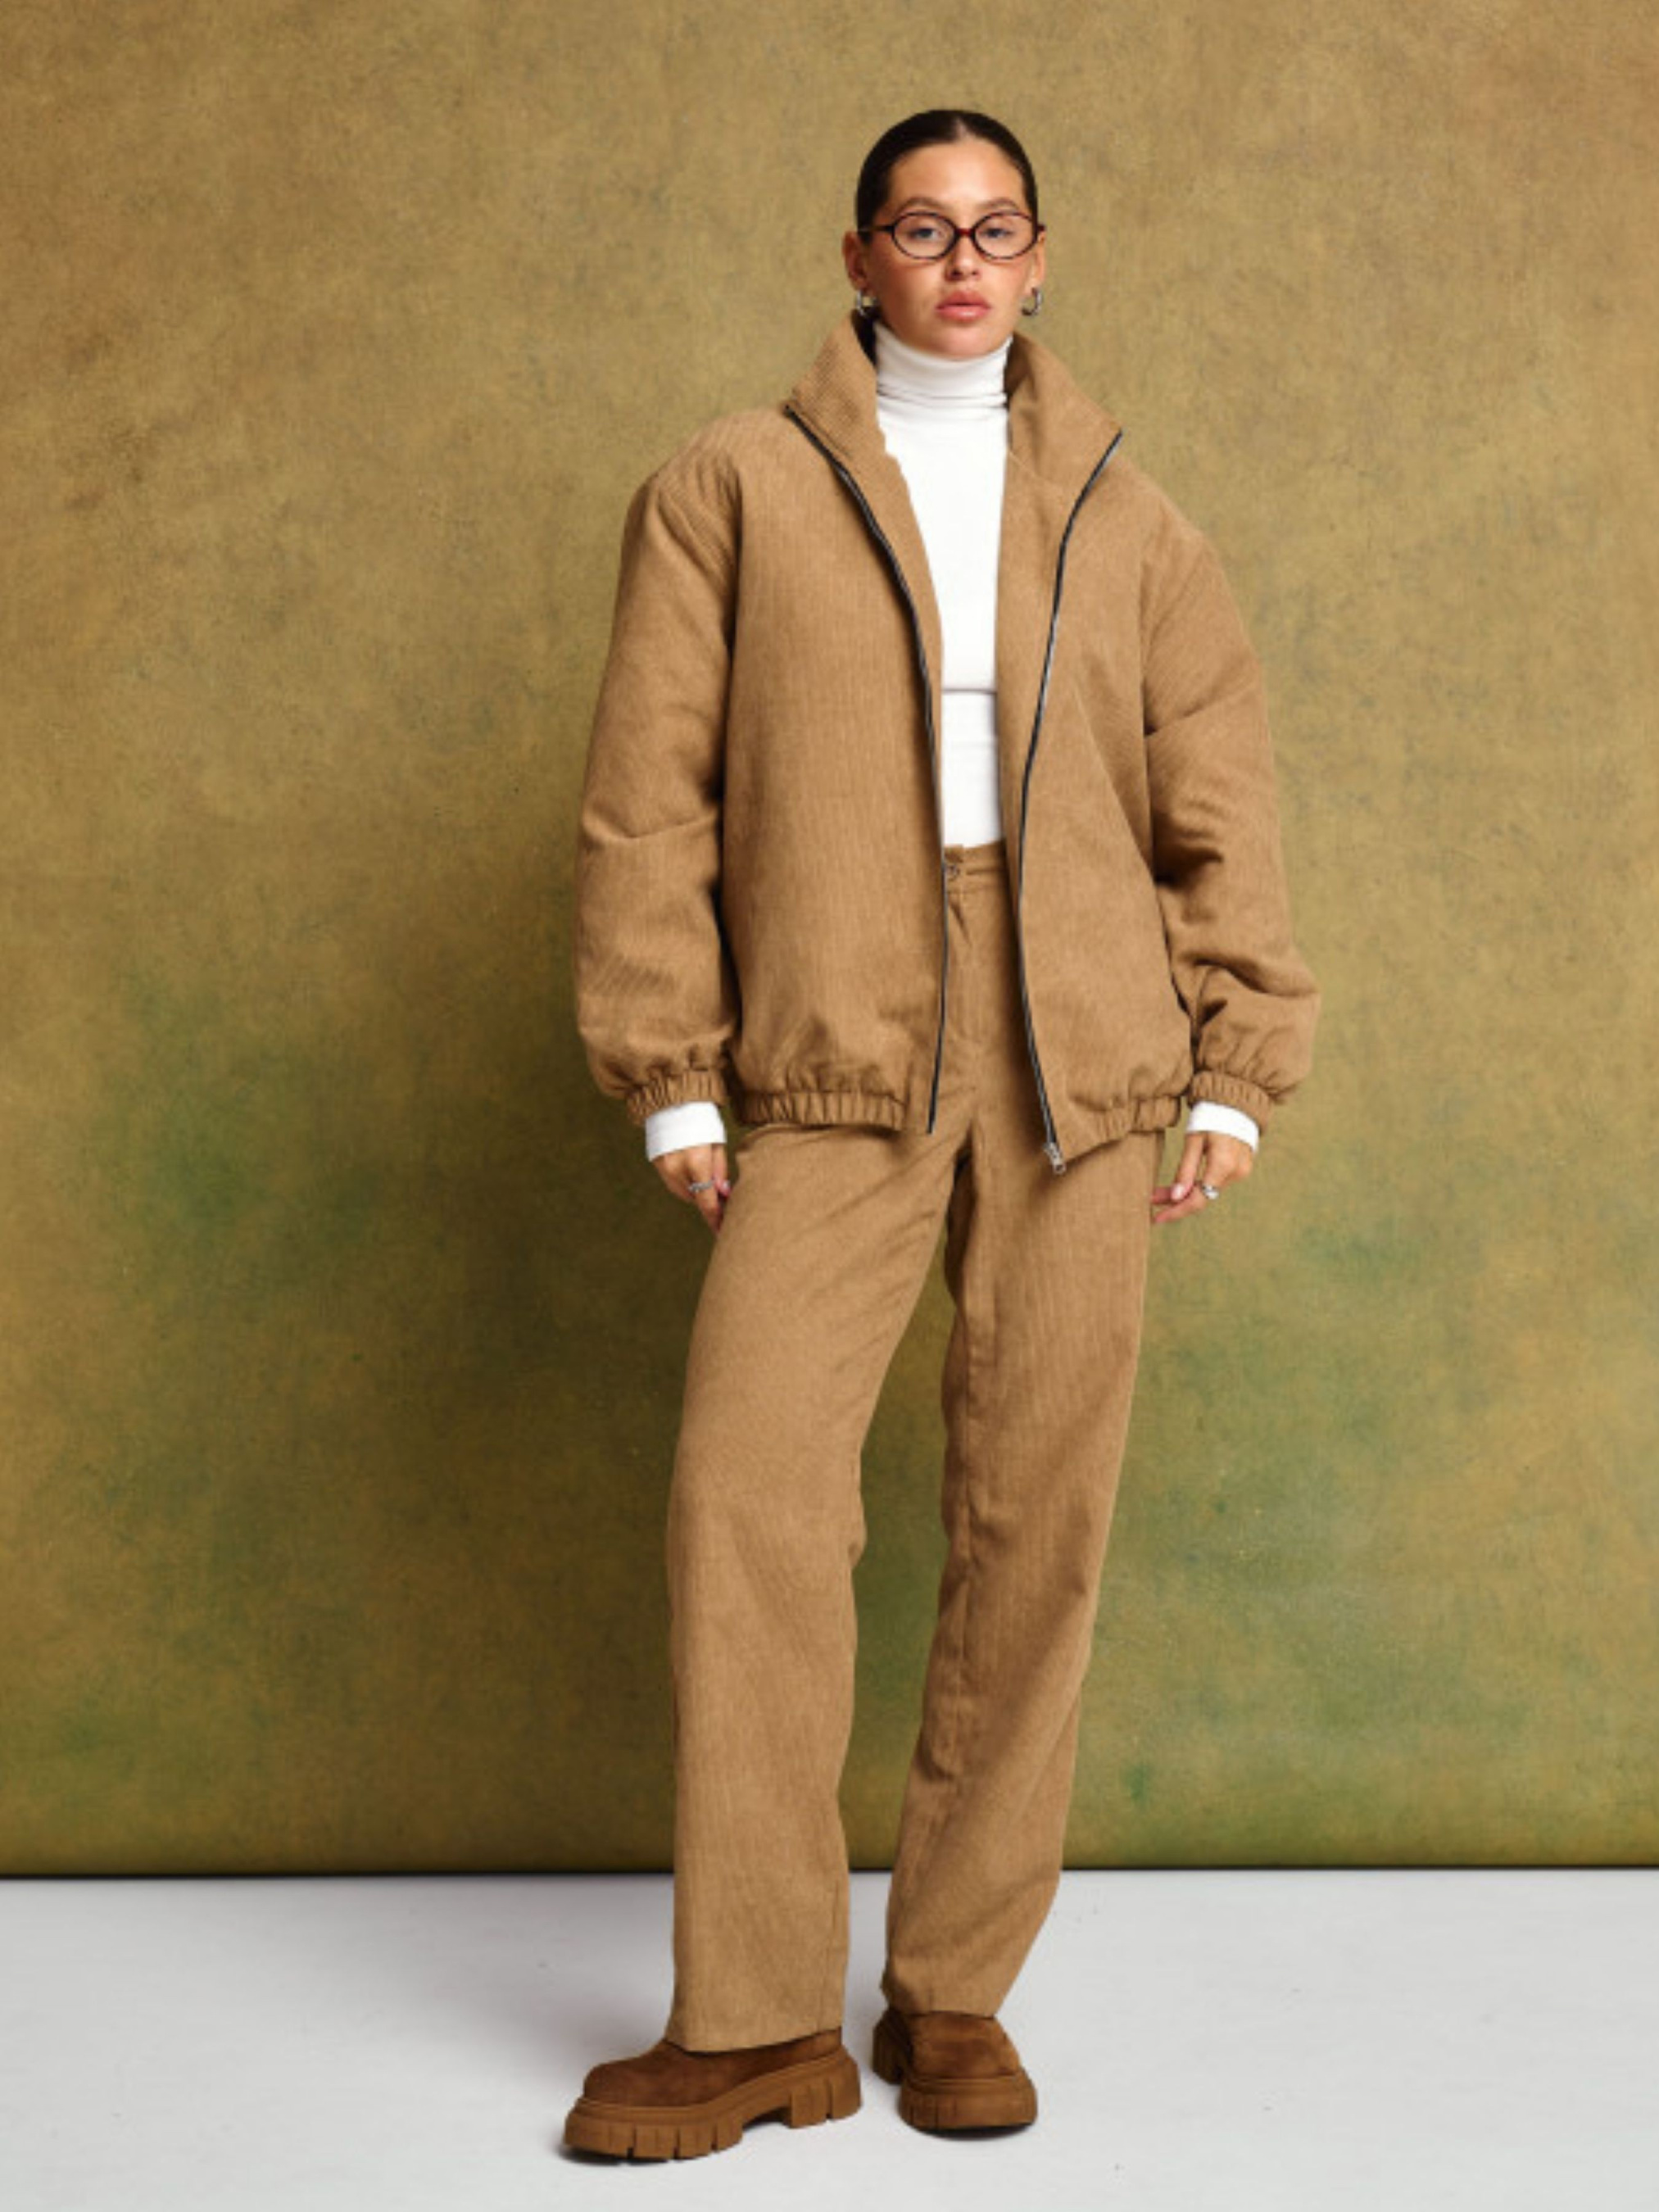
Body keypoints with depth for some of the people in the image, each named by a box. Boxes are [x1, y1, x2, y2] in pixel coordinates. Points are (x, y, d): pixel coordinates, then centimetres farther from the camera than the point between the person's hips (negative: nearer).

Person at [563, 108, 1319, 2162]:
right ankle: (754, 2019, 0)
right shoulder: (729, 487, 9)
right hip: (834, 1067, -1)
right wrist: (670, 1073, -2)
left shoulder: (1125, 520, 15)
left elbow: (1220, 810, 14)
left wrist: (1236, 1068, 6)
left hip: (1081, 1065, 2)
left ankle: (955, 1992, 14)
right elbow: (647, 793, 4)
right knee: (749, 1492, -11)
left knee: (1035, 1521, 1)